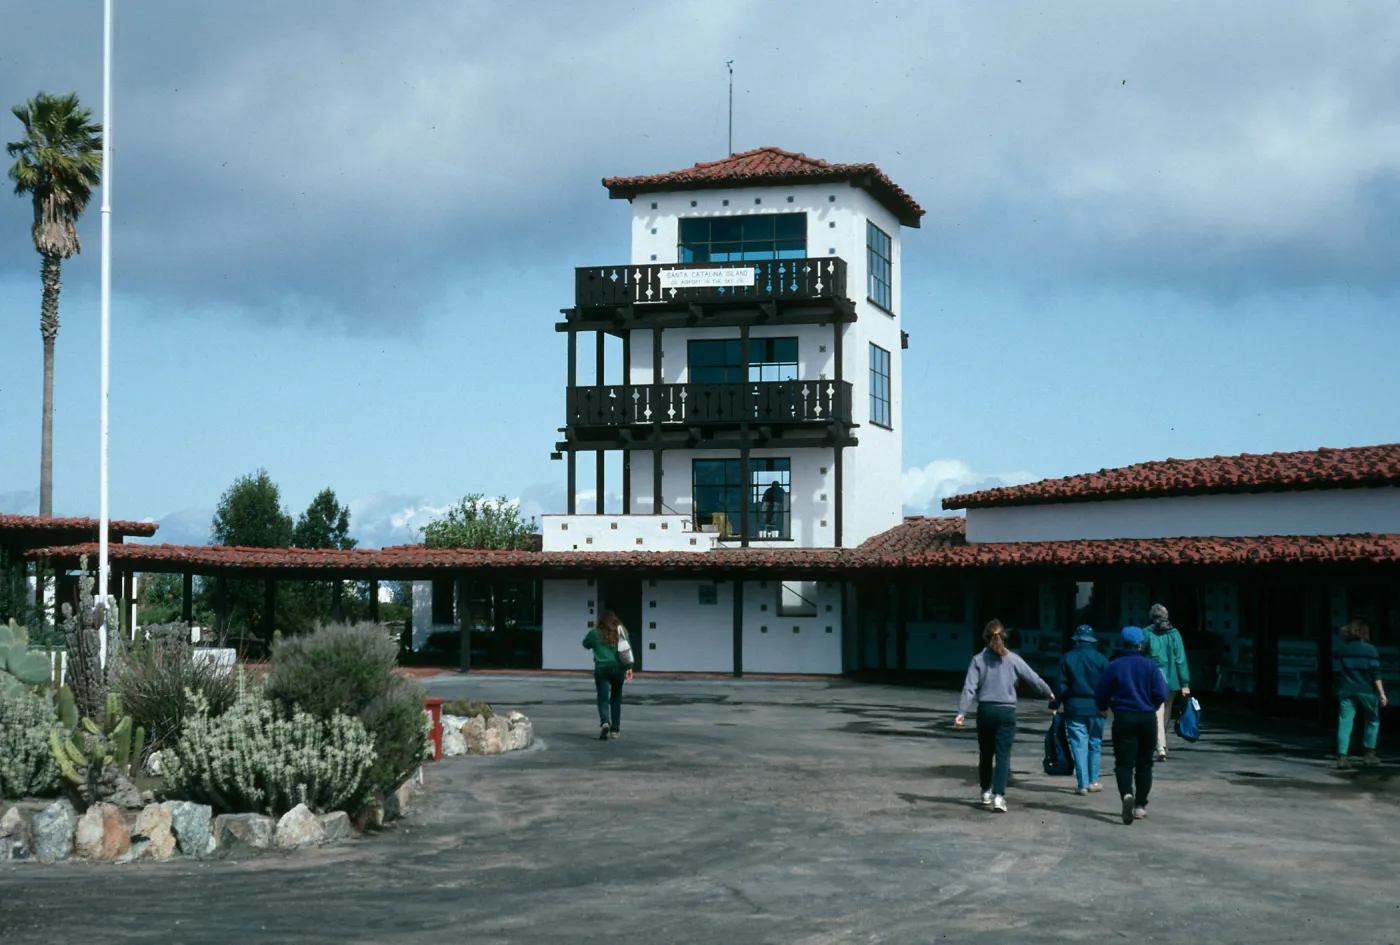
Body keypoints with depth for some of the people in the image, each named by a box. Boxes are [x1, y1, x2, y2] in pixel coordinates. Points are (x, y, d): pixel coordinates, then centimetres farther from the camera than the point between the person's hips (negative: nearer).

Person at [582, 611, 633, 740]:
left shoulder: (595, 633, 0)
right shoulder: (621, 631, 3)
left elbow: (585, 644, 16)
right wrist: (629, 667, -1)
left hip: (601, 669, -2)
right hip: (618, 668, 2)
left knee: (603, 698, -3)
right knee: (616, 698, 15)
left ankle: (605, 722, -30)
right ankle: (615, 729, 16)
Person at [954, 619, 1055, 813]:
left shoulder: (979, 659, -1)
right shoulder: (1013, 659, 0)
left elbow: (970, 688, -9)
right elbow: (1033, 678, 8)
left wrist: (961, 712, -11)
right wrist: (1049, 692, 26)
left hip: (985, 710, 1)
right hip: (1006, 711, -1)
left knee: (985, 754, 15)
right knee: (1003, 755, -2)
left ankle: (986, 792, 27)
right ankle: (998, 796, -15)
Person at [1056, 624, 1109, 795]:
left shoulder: (1066, 659, -2)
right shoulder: (1100, 659, -2)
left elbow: (1061, 685, -2)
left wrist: (1058, 704, 6)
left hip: (1074, 708, 0)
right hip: (1096, 709, 0)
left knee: (1079, 745, 1)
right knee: (1095, 744, 12)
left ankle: (1083, 784, -2)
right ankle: (1093, 781, 14)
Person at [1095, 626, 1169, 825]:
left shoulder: (1114, 666, -3)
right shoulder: (1150, 666, -2)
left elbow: (1100, 693, 1)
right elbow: (1161, 694, -6)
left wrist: (1103, 708, 24)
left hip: (1124, 718, -1)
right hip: (1148, 719, 1)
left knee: (1124, 762, -4)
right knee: (1144, 763, 14)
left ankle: (1127, 794, -31)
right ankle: (1140, 805, 17)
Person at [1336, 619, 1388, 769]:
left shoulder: (1342, 649, 4)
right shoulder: (1370, 650, -7)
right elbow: (1376, 674, -10)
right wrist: (1382, 693, -8)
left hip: (1346, 691, 2)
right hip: (1366, 691, -2)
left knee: (1344, 723, -1)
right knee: (1372, 722, 15)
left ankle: (1342, 756, -11)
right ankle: (1369, 754, 14)